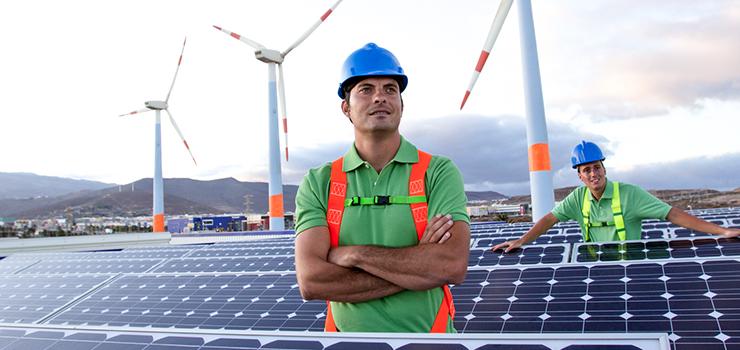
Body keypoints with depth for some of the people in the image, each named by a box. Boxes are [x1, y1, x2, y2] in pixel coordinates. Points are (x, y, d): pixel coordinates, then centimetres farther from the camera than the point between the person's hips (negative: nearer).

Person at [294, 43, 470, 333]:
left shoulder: (439, 172, -8)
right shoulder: (318, 182, -6)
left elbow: (453, 265, -21)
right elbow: (311, 281, -18)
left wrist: (354, 253, -19)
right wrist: (419, 264, -21)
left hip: (428, 332, 0)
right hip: (348, 333, 1)